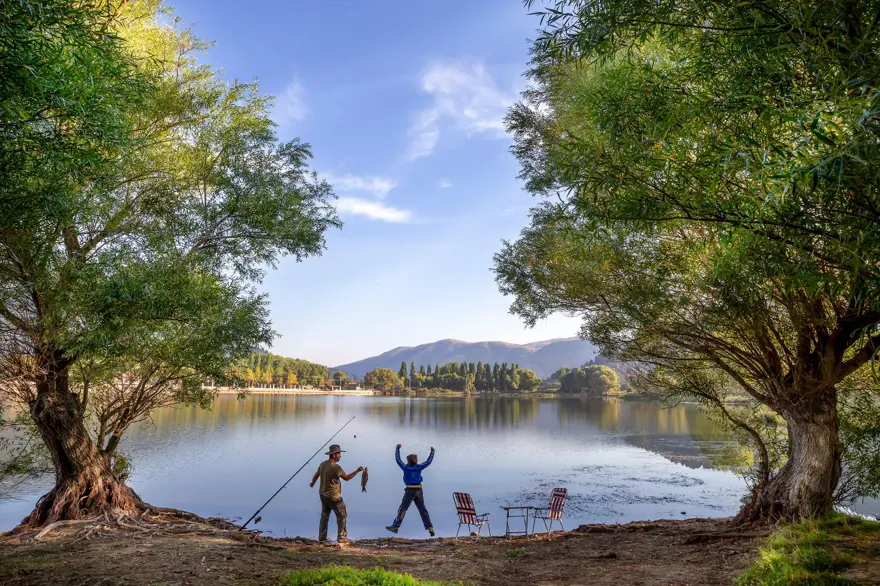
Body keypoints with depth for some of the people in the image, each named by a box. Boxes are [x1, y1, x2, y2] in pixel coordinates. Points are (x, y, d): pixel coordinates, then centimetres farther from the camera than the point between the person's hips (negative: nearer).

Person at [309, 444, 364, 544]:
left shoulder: (323, 464, -1)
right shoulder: (336, 467, -24)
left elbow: (316, 475, 13)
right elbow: (346, 478, -12)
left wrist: (312, 483, 34)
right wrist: (357, 471, -6)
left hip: (323, 494, 8)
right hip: (333, 497, -8)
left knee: (324, 515, 19)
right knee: (342, 516, 4)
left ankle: (322, 538, 24)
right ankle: (341, 538, 6)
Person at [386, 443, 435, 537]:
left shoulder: (406, 468, -3)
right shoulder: (419, 467, 3)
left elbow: (398, 459, 7)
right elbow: (429, 461, 14)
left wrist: (398, 449, 16)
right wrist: (432, 452, 25)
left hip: (410, 490, -3)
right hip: (419, 491, 3)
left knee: (402, 509, 5)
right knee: (423, 510, 6)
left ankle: (395, 526, 8)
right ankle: (430, 528, -1)